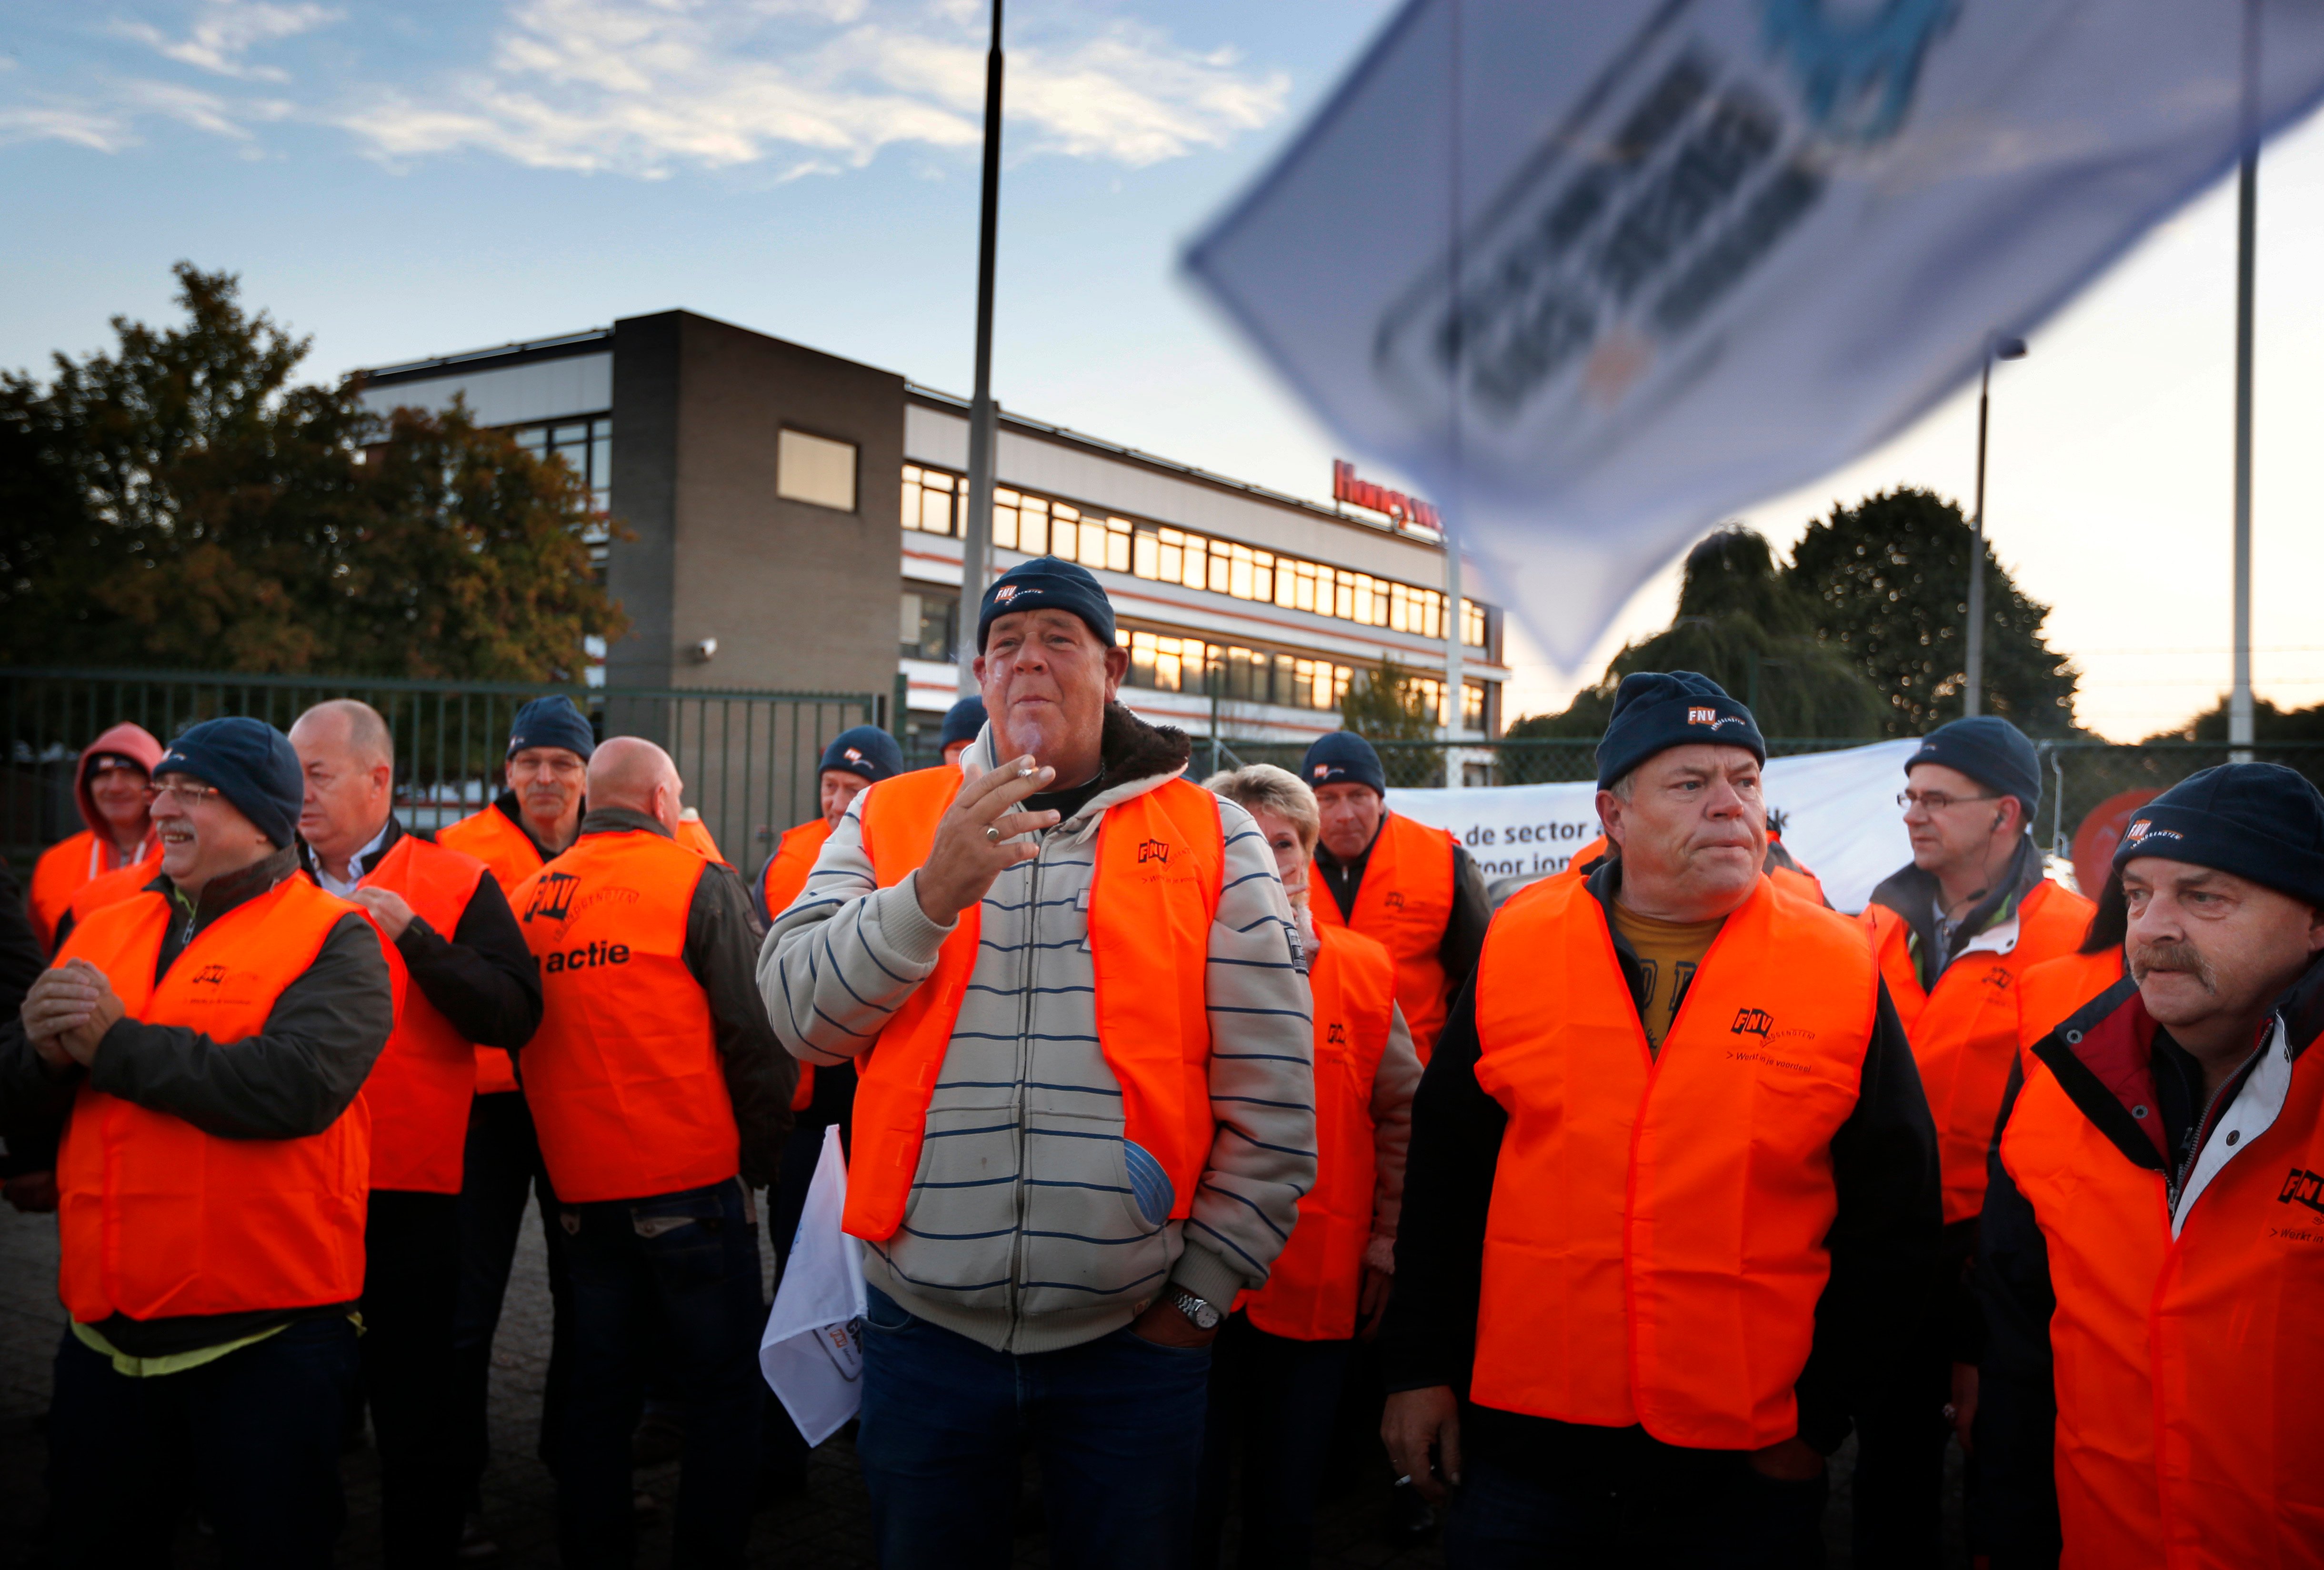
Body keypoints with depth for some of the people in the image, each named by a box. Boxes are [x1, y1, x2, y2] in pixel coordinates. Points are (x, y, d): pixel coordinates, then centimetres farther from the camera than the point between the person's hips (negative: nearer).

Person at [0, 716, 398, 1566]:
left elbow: (299, 1084, -25)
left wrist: (116, 1043, -17)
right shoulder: (103, 933, 11)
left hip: (265, 1338, -6)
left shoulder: (333, 939, -8)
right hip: (103, 1335, 6)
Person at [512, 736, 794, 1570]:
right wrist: (761, 1156, -1)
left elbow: (518, 1038, 14)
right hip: (691, 1183, -6)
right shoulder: (701, 884, -9)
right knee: (721, 1391, 5)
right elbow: (759, 1036, -13)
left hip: (579, 1187, 6)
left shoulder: (529, 897, 7)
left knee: (600, 1385, 17)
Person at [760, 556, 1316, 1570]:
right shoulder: (889, 822, 5)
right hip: (926, 1330, 1)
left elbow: (1272, 1101, -1)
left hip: (1133, 1340, -1)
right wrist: (931, 893, -19)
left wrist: (1203, 1287, -2)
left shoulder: (1211, 838, 0)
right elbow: (800, 1016, -5)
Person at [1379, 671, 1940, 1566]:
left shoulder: (1843, 971, -3)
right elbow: (1444, 1176, 7)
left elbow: (1892, 1219, 2)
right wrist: (1419, 1368, 6)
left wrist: (1820, 1413, 1)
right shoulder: (1518, 946, 0)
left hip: (1743, 1468, 0)